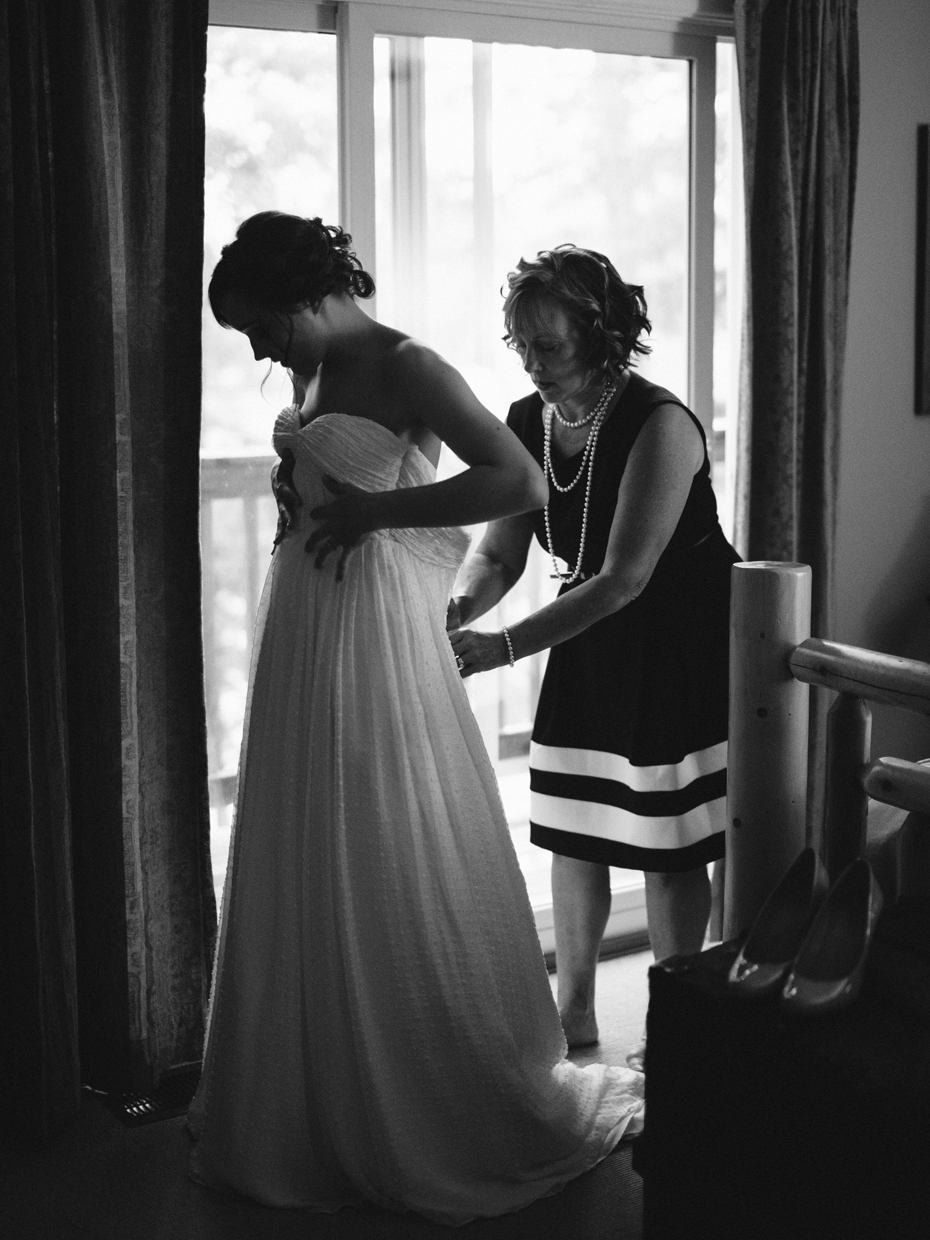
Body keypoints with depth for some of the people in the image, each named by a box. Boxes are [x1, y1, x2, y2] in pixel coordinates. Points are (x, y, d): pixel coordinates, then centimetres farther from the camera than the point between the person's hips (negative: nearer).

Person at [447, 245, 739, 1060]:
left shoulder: (659, 425, -25)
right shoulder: (526, 423, -4)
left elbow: (624, 578, -30)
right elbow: (500, 553, 0)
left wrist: (507, 646, -36)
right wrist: (457, 608, -23)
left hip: (682, 646, -6)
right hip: (591, 637, 7)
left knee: (667, 844, 0)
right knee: (572, 830, 9)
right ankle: (574, 1014, 25)